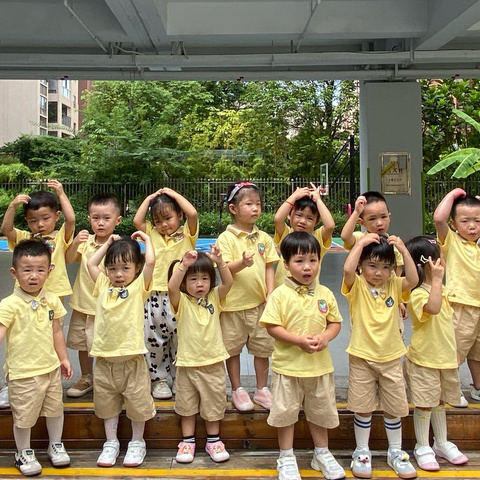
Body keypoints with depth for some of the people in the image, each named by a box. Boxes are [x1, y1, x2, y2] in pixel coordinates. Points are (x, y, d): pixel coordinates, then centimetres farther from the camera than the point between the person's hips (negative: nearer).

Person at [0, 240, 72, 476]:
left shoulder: (52, 300, 0)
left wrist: (63, 358, 13)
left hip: (51, 368, 5)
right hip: (23, 372, -5)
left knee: (55, 409, 19)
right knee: (24, 415, 10)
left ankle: (55, 445, 41)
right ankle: (23, 453, 34)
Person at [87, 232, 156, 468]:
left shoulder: (138, 287, -4)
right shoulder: (104, 286, 7)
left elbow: (150, 261, -16)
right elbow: (91, 263, 14)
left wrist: (146, 239, -1)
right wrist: (108, 243, 15)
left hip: (131, 358, -4)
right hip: (104, 358, 4)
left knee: (137, 402, 8)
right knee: (107, 403, 14)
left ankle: (137, 443, 25)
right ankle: (111, 442, 29)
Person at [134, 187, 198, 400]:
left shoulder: (187, 234, 2)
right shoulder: (153, 235, 10)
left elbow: (192, 213, -14)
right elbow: (137, 220, -3)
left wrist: (173, 194, -5)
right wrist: (150, 198, 4)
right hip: (156, 296, 3)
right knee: (154, 338, 8)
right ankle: (158, 379, 22)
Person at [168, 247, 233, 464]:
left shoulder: (214, 298, 1)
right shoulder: (181, 301, -7)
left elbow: (228, 283, -15)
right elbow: (171, 287, -27)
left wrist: (219, 262, -29)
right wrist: (183, 265, -38)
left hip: (213, 362, 1)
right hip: (187, 363, -1)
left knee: (213, 403, 13)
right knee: (187, 404, 12)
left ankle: (213, 440, 28)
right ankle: (187, 441, 27)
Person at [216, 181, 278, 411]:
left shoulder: (263, 238, 6)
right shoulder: (226, 238, -6)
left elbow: (269, 268, 7)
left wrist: (270, 294, -3)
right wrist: (241, 264, -32)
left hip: (259, 302, 3)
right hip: (233, 303, -3)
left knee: (263, 348, 11)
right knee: (233, 348, 9)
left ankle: (262, 389, 27)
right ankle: (237, 390, 25)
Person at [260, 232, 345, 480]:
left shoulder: (325, 293, -1)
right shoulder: (280, 294, -12)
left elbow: (335, 322, 5)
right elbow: (272, 326, -15)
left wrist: (325, 337, -15)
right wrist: (299, 340, -24)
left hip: (320, 365, 3)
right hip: (288, 365, -3)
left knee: (320, 411, 18)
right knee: (286, 412, 11)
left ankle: (322, 453, 38)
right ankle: (287, 458, 29)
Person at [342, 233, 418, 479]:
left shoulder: (394, 285, -1)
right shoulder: (356, 286, -9)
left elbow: (413, 280, -20)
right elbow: (347, 269, -31)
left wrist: (404, 249, -23)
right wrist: (361, 242, -26)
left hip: (391, 358, 3)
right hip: (362, 358, -3)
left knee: (394, 408, 14)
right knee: (362, 408, 9)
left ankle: (395, 452, 31)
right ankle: (362, 452, 24)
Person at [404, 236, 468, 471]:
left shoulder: (441, 289, 8)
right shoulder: (418, 294, -21)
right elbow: (433, 308, -44)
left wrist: (454, 351, 21)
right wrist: (437, 279, -40)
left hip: (445, 357, 8)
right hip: (424, 359, -8)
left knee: (440, 401, 20)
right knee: (424, 404, 4)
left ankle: (441, 443, 34)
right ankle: (422, 447, 20)